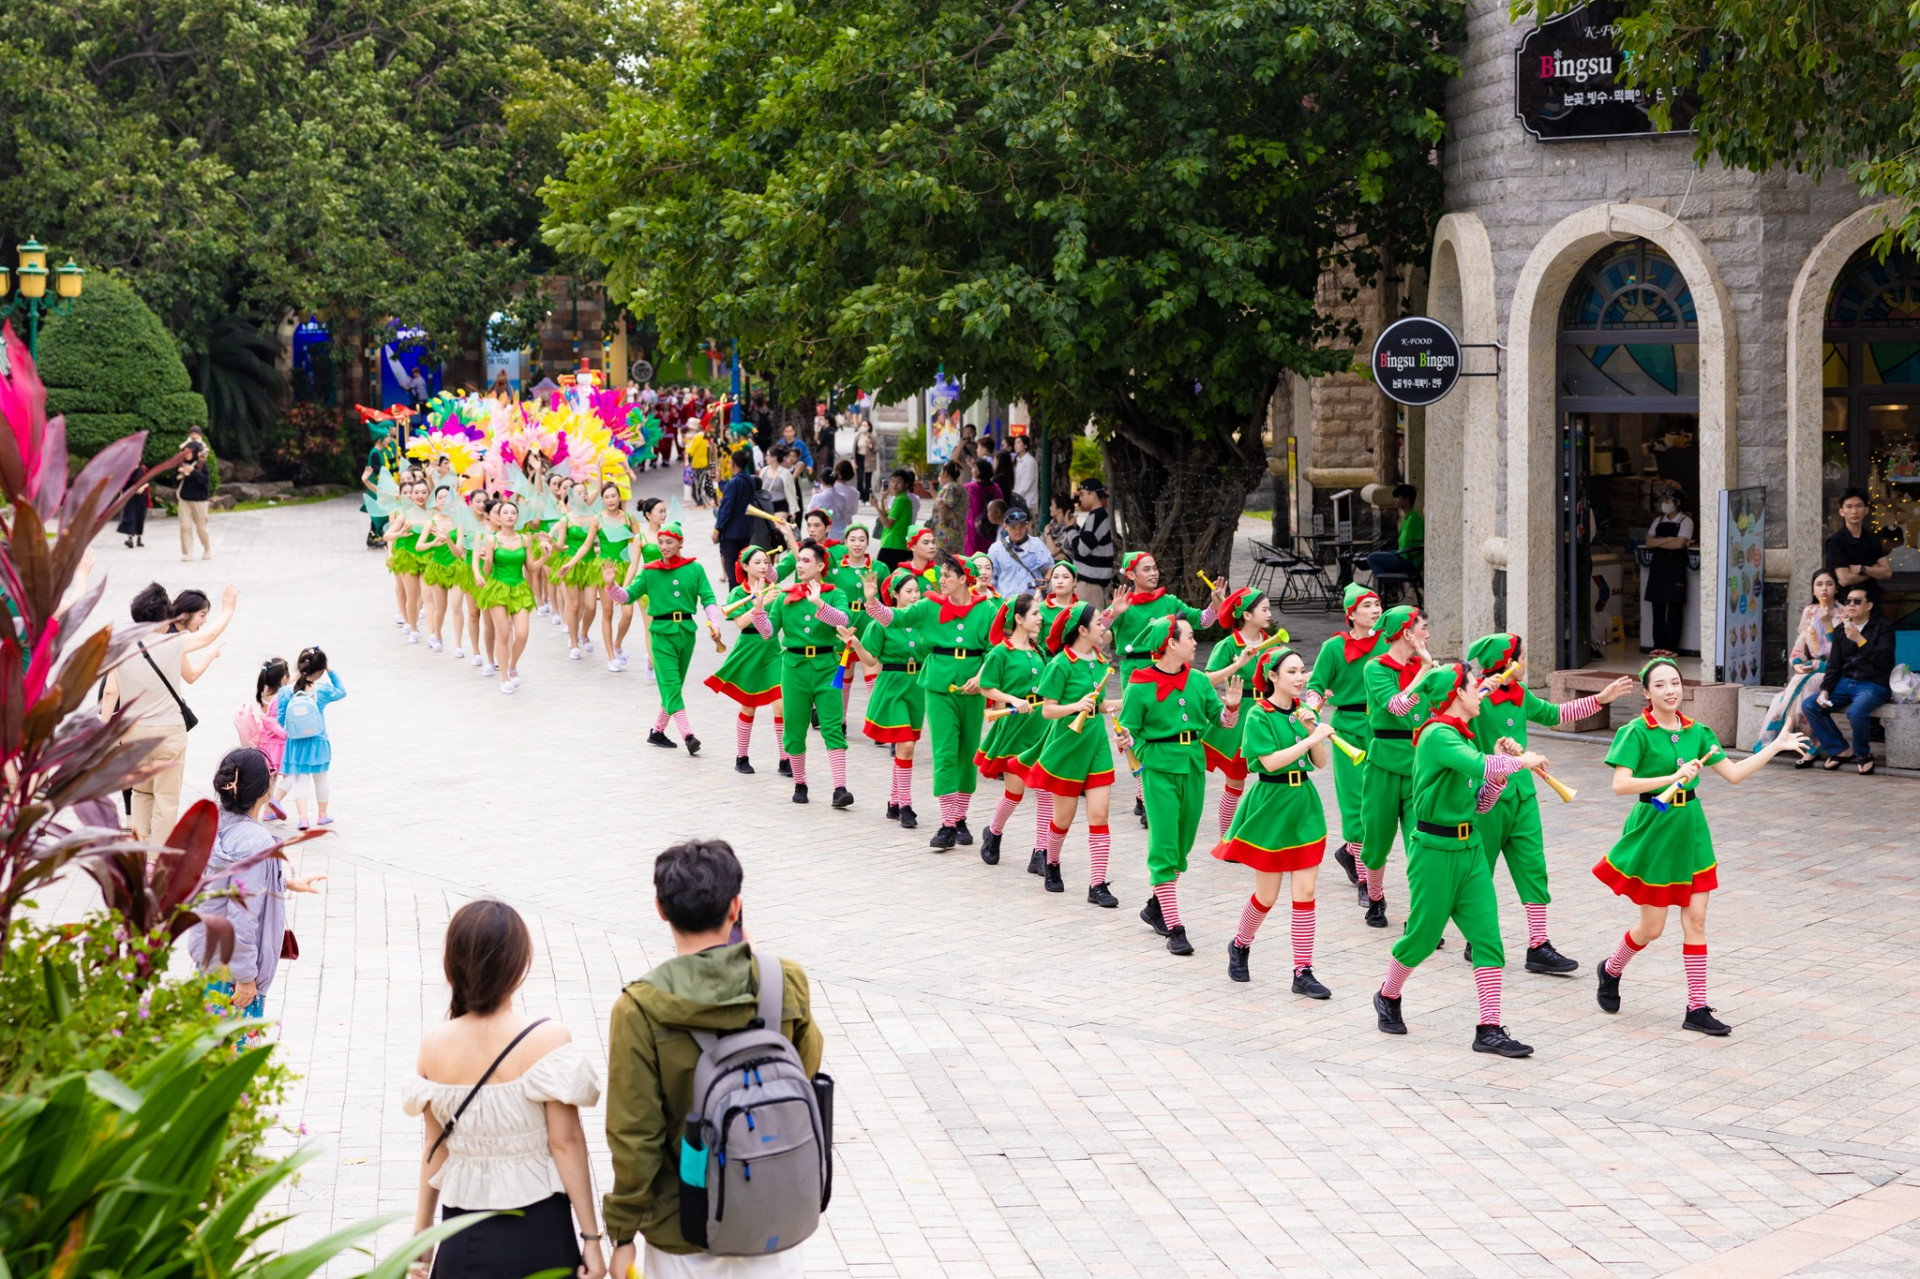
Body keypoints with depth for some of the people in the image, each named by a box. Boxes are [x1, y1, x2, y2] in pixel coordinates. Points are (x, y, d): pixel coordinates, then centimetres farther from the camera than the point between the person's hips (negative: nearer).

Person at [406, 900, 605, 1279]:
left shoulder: (433, 1047, -5)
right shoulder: (548, 1040, -14)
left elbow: (434, 1146, 3)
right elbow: (565, 1142, -11)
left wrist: (422, 1234, 14)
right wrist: (591, 1237, -5)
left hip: (465, 1238, 3)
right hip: (537, 1231, -3)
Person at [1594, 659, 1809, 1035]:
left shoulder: (1696, 732, 4)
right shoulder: (1638, 731, -12)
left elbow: (1735, 773, 8)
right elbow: (1620, 784, -22)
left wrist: (1775, 747, 4)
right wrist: (1672, 778, -30)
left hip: (1690, 827, 5)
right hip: (1654, 828, -5)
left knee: (1695, 920, 3)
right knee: (1652, 927, 3)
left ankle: (1697, 1008, 7)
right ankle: (1611, 970, 33)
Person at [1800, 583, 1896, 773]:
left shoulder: (1883, 627, -3)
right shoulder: (1840, 630, 13)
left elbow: (1884, 661, -16)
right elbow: (1834, 665, 14)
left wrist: (1860, 640, -23)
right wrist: (1825, 691, -2)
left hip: (1874, 685, -6)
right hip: (1846, 683, 6)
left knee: (1856, 712, -36)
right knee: (1809, 706, -12)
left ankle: (1863, 754, -7)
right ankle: (1840, 750, -1)